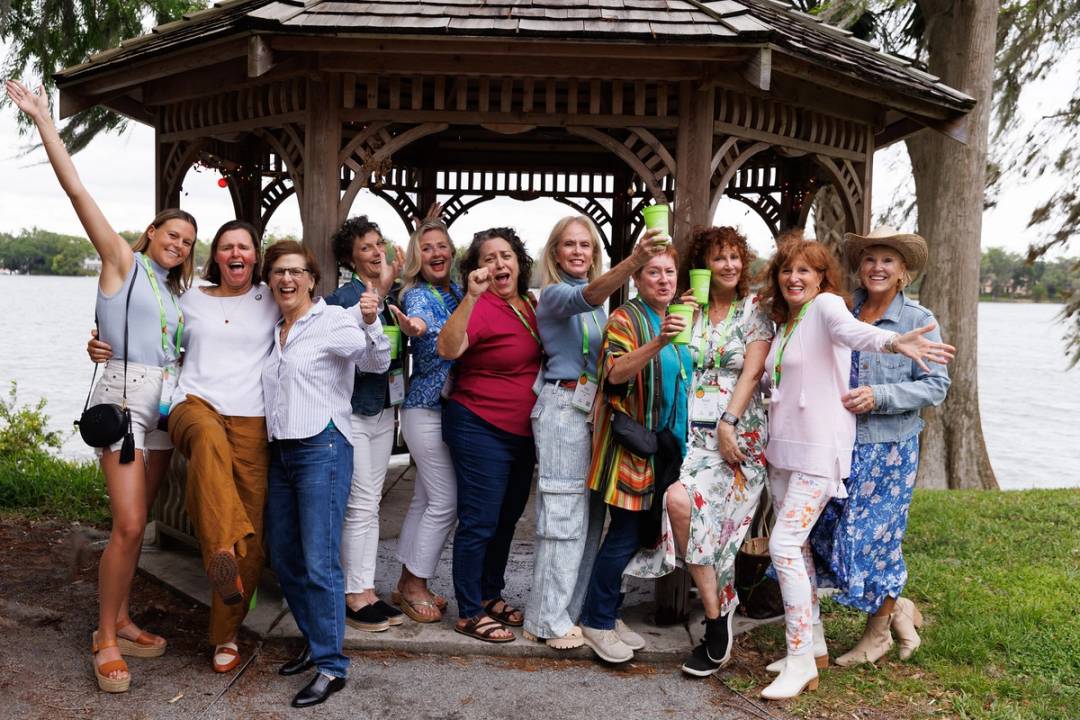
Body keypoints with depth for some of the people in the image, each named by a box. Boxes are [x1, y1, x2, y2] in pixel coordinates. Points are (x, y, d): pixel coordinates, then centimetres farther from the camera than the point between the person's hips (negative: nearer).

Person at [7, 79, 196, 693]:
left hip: (166, 401, 6)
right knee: (128, 525, -12)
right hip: (124, 392, -6)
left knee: (136, 523, 10)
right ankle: (107, 642, 0)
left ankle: (120, 622, 20)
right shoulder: (122, 261, 0)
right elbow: (77, 190, -8)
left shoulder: (176, 292, 18)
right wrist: (44, 121, -13)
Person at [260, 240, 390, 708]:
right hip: (281, 451, 8)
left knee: (319, 561, -9)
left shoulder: (332, 320, -6)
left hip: (323, 447, -8)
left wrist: (370, 323, -38)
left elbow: (376, 361, -20)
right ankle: (315, 642, 28)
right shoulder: (272, 331, 15)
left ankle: (331, 666, 0)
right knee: (283, 558, 13)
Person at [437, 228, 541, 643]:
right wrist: (472, 296, -42)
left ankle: (491, 595, 34)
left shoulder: (531, 306, 7)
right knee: (480, 522, -2)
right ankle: (470, 613, 10)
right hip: (481, 429, -8)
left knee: (507, 517, 18)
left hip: (522, 433, 8)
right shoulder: (481, 308, -17)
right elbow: (448, 348, -35)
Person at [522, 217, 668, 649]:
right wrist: (633, 262, -45)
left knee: (591, 514, 9)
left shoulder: (598, 304, 18)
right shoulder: (555, 295, -6)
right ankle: (549, 620, 3)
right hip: (564, 406, -8)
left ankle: (571, 609, 20)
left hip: (595, 408, 8)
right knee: (564, 512, -6)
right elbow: (587, 295, -28)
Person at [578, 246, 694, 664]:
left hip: (666, 444, 8)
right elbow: (616, 374, -25)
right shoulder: (625, 319, -9)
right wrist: (658, 342, -37)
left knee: (638, 532, 11)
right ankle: (595, 622, 8)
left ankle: (609, 613, 24)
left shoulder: (676, 320, 15)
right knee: (625, 535, -6)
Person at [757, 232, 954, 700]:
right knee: (797, 547, 13)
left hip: (819, 450, -8)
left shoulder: (827, 305, -10)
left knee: (784, 544, -15)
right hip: (782, 449, 8)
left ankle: (801, 665, -6)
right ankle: (810, 646, 26)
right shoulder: (784, 322, 14)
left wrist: (893, 342, -53)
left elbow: (853, 331, -34)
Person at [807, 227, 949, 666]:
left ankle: (878, 632, 23)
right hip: (839, 444, 5)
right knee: (827, 532, 4)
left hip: (889, 448, -5)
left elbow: (936, 385, -7)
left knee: (873, 538, -1)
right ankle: (898, 607, 25)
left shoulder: (918, 320, -3)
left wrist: (879, 396, -18)